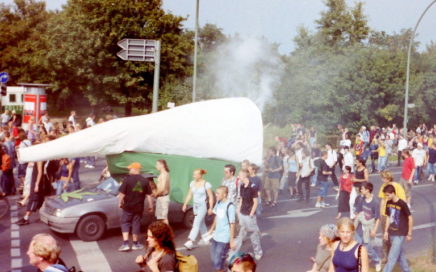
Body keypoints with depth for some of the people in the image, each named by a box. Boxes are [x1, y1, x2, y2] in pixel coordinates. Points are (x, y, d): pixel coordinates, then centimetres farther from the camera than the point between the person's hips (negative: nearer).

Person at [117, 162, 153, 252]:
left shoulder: (127, 180, -12)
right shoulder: (145, 181, -1)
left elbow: (122, 193, -11)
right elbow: (149, 195, 1)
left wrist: (120, 202, 4)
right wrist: (150, 205, 10)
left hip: (128, 207, -3)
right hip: (139, 207, 3)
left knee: (125, 223, 8)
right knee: (136, 224, 13)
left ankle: (125, 243, -2)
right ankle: (135, 244, 20)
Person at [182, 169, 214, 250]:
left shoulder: (206, 184, -12)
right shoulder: (192, 183, 5)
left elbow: (211, 197, -10)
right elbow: (189, 195, 13)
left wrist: (210, 208, -12)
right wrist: (185, 204, 8)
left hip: (203, 206, -7)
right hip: (195, 205, 7)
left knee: (196, 224, -12)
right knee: (201, 223, 16)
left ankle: (190, 242, -18)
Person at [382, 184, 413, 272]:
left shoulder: (402, 204, -18)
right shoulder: (388, 203, 2)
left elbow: (410, 218, -12)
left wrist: (409, 234, -8)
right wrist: (386, 231, 10)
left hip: (400, 234, -7)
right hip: (392, 234, 7)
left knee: (392, 257, -6)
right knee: (400, 255, 19)